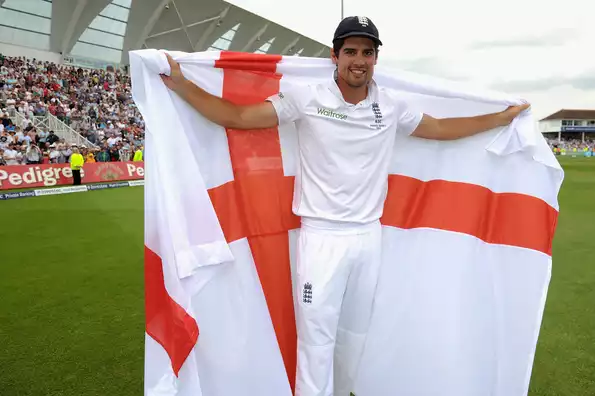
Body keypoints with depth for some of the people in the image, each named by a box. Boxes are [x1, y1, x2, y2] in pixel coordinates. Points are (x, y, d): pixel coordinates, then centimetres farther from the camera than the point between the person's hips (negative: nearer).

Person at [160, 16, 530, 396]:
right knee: (317, 339, 1)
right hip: (321, 237, -3)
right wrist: (179, 83, -13)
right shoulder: (306, 99, -5)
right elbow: (236, 116, -6)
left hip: (370, 237, 4)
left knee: (355, 336, 16)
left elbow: (442, 128, 18)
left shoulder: (392, 106, 5)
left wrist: (504, 117, 21)